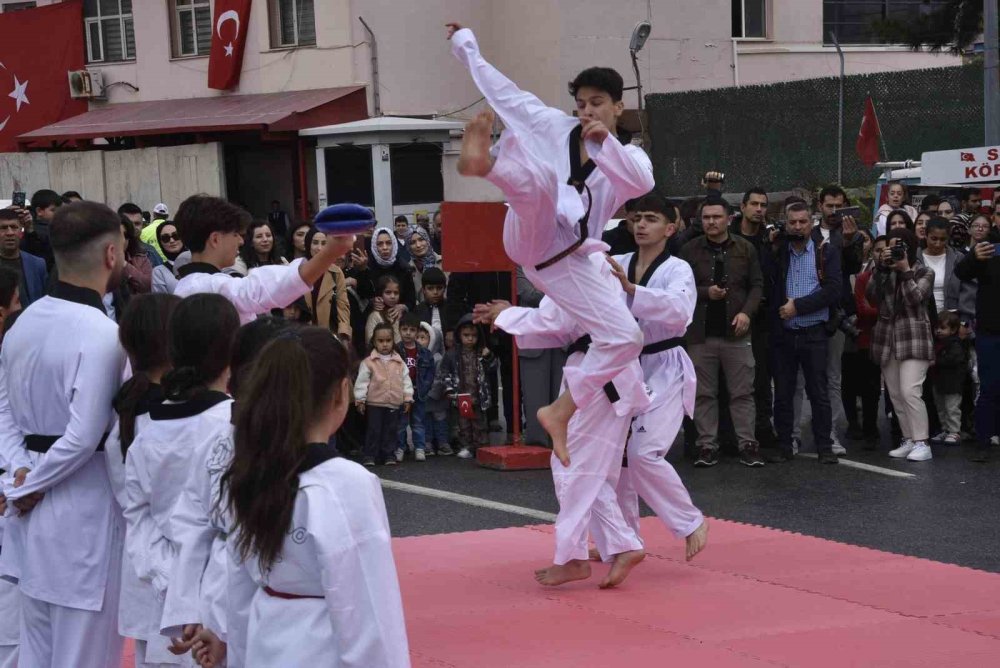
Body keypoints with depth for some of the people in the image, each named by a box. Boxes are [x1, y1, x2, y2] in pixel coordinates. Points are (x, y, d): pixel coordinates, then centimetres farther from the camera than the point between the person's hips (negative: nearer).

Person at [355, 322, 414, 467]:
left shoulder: (399, 363, 5)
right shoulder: (369, 362, -4)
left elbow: (406, 381, 9)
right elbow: (362, 382, -3)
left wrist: (407, 399, 5)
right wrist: (360, 400, -6)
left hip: (394, 404, 3)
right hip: (374, 404, -3)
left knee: (391, 430, 7)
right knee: (374, 430, 0)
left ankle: (389, 454, 15)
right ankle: (370, 456, 6)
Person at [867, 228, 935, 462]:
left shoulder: (924, 273, 3)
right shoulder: (884, 272, 13)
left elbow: (914, 298, -13)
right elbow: (871, 295, -3)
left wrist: (905, 270, -11)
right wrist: (881, 267, -9)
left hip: (913, 338, -5)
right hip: (887, 338, 5)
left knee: (910, 391, -16)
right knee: (895, 395, 6)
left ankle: (921, 443, -14)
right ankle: (908, 440, 13)